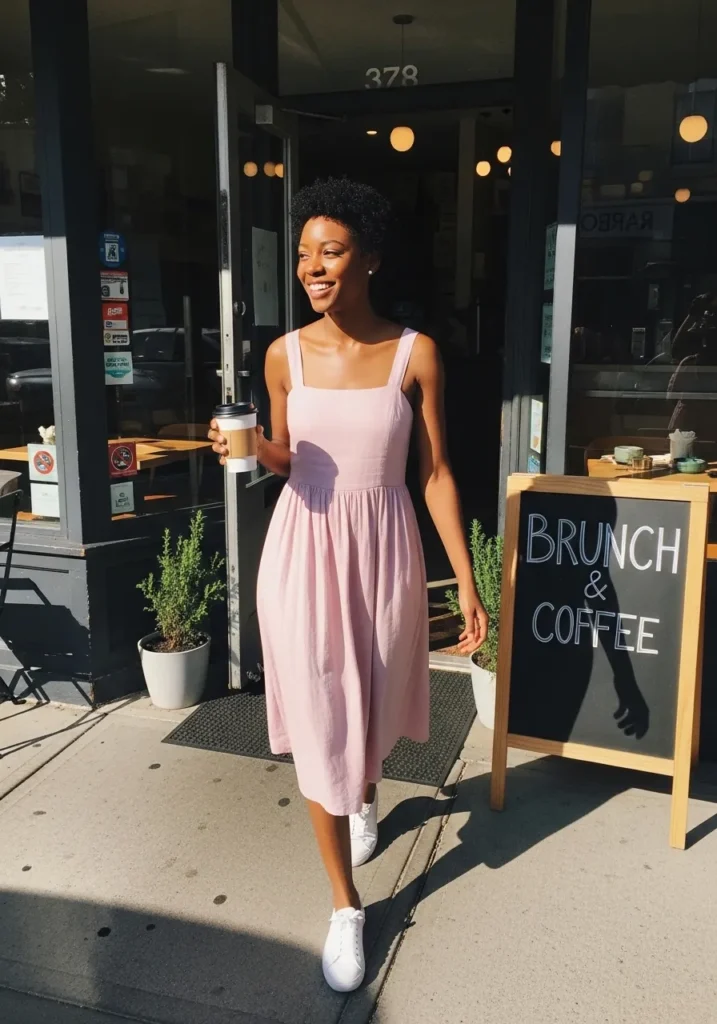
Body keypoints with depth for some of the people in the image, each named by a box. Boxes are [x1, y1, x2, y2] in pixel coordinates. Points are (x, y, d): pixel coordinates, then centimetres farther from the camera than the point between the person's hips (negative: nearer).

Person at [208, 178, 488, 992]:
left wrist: (466, 581, -4)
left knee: (375, 700, 18)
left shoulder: (414, 353, -6)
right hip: (304, 546, 1)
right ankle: (345, 905, 23)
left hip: (383, 546, 0)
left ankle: (364, 797, 56)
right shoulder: (285, 355, -1)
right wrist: (252, 447, -13)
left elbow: (435, 472, -3)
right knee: (318, 719, 4)